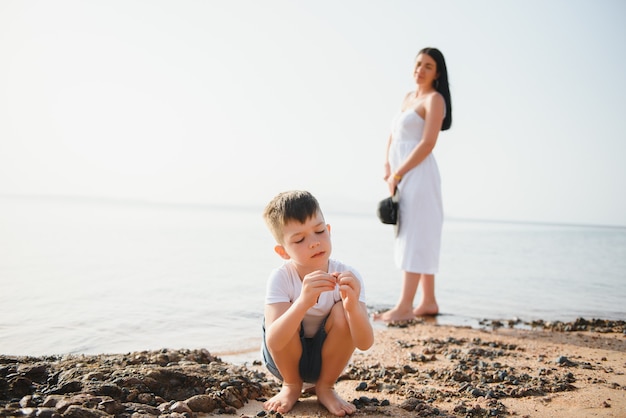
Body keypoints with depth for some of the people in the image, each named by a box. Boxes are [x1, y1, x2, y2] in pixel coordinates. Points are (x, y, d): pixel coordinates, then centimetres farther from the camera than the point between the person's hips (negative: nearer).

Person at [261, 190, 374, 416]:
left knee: (342, 313, -27)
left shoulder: (347, 276, -21)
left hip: (326, 357, 1)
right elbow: (273, 342, -36)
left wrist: (353, 306, -49)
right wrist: (303, 302, -53)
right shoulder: (280, 278, -24)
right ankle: (291, 386, -1)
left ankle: (325, 387, -3)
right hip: (286, 359, 0)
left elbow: (365, 343, -28)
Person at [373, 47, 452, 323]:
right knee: (420, 239, 10)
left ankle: (404, 307, -11)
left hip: (418, 174, -9)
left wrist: (397, 174, -15)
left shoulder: (434, 99, -5)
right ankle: (428, 301, 17)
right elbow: (393, 135, 19)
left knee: (415, 237, -10)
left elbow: (427, 144, -15)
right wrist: (387, 167, 3)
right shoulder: (408, 97, 20)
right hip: (401, 176, 9)